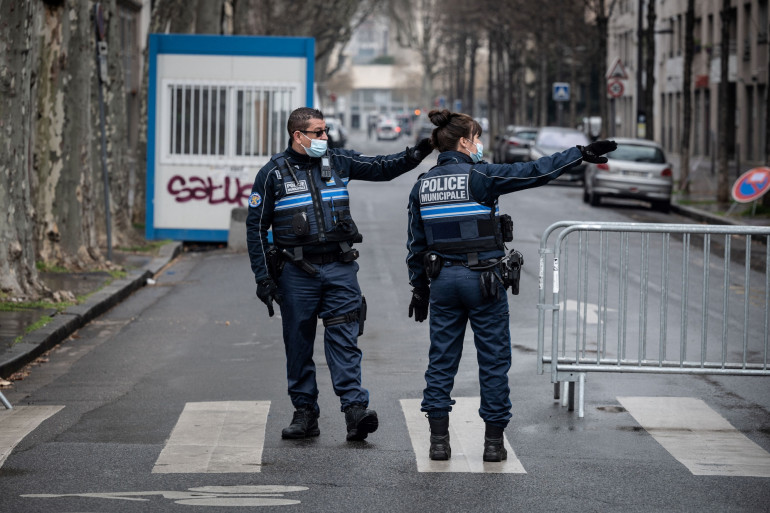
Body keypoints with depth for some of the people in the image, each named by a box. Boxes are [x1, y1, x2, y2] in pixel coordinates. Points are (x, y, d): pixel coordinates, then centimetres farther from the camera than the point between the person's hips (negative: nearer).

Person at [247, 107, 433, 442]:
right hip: (297, 272, -1)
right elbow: (256, 227, 1)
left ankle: (355, 408, -14)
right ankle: (305, 413, 14)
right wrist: (263, 277, -4)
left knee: (344, 339, -7)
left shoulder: (337, 162, 7)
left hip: (339, 266, 1)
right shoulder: (273, 174, -1)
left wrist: (414, 155, -5)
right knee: (298, 345, 5)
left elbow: (381, 168, 14)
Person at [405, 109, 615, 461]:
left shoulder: (422, 186, 4)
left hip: (443, 279, 4)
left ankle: (439, 440, 8)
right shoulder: (480, 177, -11)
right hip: (483, 279, -4)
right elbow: (535, 172, -11)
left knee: (441, 360, 9)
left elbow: (416, 245, 8)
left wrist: (419, 289, 17)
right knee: (493, 360, 5)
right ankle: (493, 441, 8)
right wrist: (581, 154, -6)